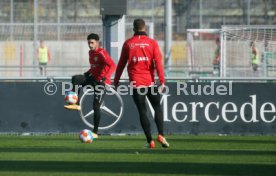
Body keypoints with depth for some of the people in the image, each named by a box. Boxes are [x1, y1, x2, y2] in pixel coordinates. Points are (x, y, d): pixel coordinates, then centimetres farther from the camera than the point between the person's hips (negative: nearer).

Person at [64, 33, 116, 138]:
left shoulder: (101, 53, -17)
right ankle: (76, 105, -14)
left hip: (101, 82, -8)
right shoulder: (91, 53, 10)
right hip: (93, 78, 8)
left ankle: (95, 132, 1)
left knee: (96, 106, -8)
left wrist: (105, 77, -38)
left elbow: (112, 65, -28)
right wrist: (88, 73, 10)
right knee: (75, 79, -16)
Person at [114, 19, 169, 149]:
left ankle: (150, 141, -1)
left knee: (142, 111, 4)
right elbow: (158, 62, -9)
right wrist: (162, 80, -12)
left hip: (136, 83, 0)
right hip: (150, 81, 0)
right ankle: (160, 135, -5)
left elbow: (121, 64, 8)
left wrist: (116, 80, 19)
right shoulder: (152, 43, 0)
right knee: (157, 107, 13)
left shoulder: (128, 44, 3)